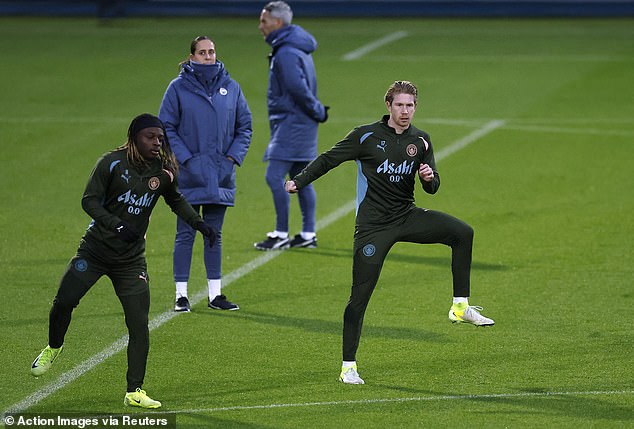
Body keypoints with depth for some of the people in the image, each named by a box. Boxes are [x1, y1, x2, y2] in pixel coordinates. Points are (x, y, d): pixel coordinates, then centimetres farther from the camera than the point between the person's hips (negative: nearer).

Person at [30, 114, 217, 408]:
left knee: (139, 325, -8)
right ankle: (53, 348, 26)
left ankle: (134, 391, -1)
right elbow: (89, 200, -15)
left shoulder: (163, 171, -1)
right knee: (64, 301, -8)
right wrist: (116, 225, -29)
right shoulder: (112, 163, -11)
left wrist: (197, 222, 5)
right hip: (95, 250, -2)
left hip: (131, 260, 2)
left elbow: (175, 200, 20)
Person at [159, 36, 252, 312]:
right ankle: (181, 294, 3)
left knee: (214, 235, 10)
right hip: (189, 176, -3)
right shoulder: (178, 88, -4)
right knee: (186, 235, -2)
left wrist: (234, 155, 0)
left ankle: (215, 294, 15)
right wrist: (184, 158, -11)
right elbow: (166, 127, -3)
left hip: (220, 175, 3)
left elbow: (244, 126, 12)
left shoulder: (230, 87, 6)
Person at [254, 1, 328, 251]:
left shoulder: (286, 53, -17)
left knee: (274, 176, -10)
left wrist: (318, 112, -9)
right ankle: (308, 234, 15)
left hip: (291, 124, -10)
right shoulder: (298, 49, 16)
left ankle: (281, 235, -9)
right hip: (303, 123, 10)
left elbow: (299, 89, -21)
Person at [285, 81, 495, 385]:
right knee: (360, 296, -7)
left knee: (462, 233, -15)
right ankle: (348, 367, 2)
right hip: (372, 225, -4)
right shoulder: (366, 136, -6)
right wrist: (298, 182, -4)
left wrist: (429, 177, -15)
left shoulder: (420, 141, 6)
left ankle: (460, 307, -7)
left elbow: (432, 188, 8)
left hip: (407, 217, 4)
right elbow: (328, 160, 2)